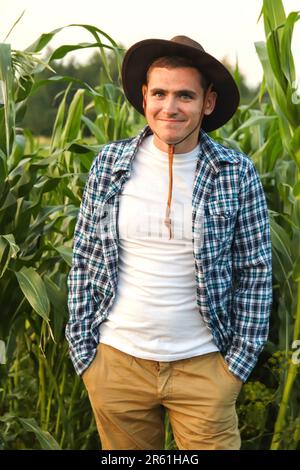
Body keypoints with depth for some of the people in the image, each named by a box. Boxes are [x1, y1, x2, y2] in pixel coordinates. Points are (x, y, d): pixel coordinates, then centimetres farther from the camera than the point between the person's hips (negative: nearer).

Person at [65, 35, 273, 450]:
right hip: (116, 361, 2)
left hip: (203, 365, -1)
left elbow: (255, 271, 0)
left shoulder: (237, 173, -6)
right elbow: (84, 260, 4)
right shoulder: (110, 164, -1)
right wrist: (81, 347, 2)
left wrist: (241, 359, -3)